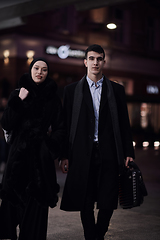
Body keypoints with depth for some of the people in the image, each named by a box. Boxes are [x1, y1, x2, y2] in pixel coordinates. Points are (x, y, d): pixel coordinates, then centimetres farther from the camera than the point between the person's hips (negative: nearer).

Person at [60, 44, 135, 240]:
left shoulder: (116, 90, 10)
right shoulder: (72, 90, 8)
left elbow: (124, 124, 10)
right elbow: (66, 125, 6)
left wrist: (128, 153, 3)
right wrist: (64, 155, 0)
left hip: (108, 154, 1)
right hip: (83, 155, 0)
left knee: (107, 204, 0)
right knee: (86, 204, 4)